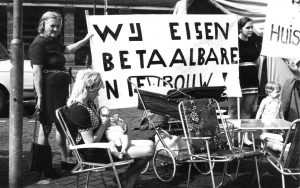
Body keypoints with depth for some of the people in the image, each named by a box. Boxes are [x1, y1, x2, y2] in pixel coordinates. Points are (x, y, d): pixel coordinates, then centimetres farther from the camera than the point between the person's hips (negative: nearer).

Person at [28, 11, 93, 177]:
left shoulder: (53, 42, 13)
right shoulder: (39, 44, -14)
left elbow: (68, 49, 32)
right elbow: (37, 72, -19)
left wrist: (85, 40, 24)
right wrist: (40, 97, -22)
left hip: (60, 90, 10)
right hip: (48, 90, -10)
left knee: (62, 125, 17)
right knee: (46, 128, -1)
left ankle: (66, 160, 29)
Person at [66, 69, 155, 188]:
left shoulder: (89, 104, 9)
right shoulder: (79, 110, -22)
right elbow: (91, 142, -23)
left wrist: (105, 119, 5)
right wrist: (104, 124, -10)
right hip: (94, 154, -11)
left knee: (150, 144, 0)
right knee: (148, 151, -16)